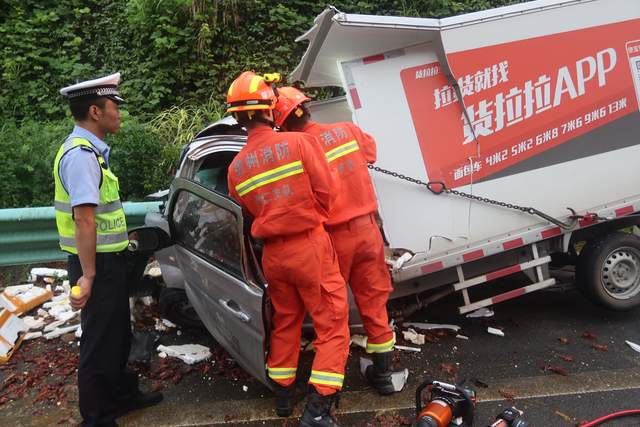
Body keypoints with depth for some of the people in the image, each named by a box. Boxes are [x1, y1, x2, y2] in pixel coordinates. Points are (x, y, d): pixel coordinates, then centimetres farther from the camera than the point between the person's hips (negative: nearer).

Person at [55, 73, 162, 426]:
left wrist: (122, 236, 28)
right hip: (98, 264, -10)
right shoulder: (81, 154, -21)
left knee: (117, 335, 22)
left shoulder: (88, 150, 12)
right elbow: (84, 218, -27)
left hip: (106, 259, 10)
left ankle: (122, 396, 39)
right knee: (100, 342, 3)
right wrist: (88, 275, -28)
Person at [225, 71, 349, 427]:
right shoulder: (300, 142, -11)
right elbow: (325, 193, -9)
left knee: (284, 322, 22)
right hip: (309, 245, -5)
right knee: (332, 324, 6)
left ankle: (283, 394, 33)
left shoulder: (236, 168, 2)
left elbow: (249, 210, 7)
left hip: (273, 253, 5)